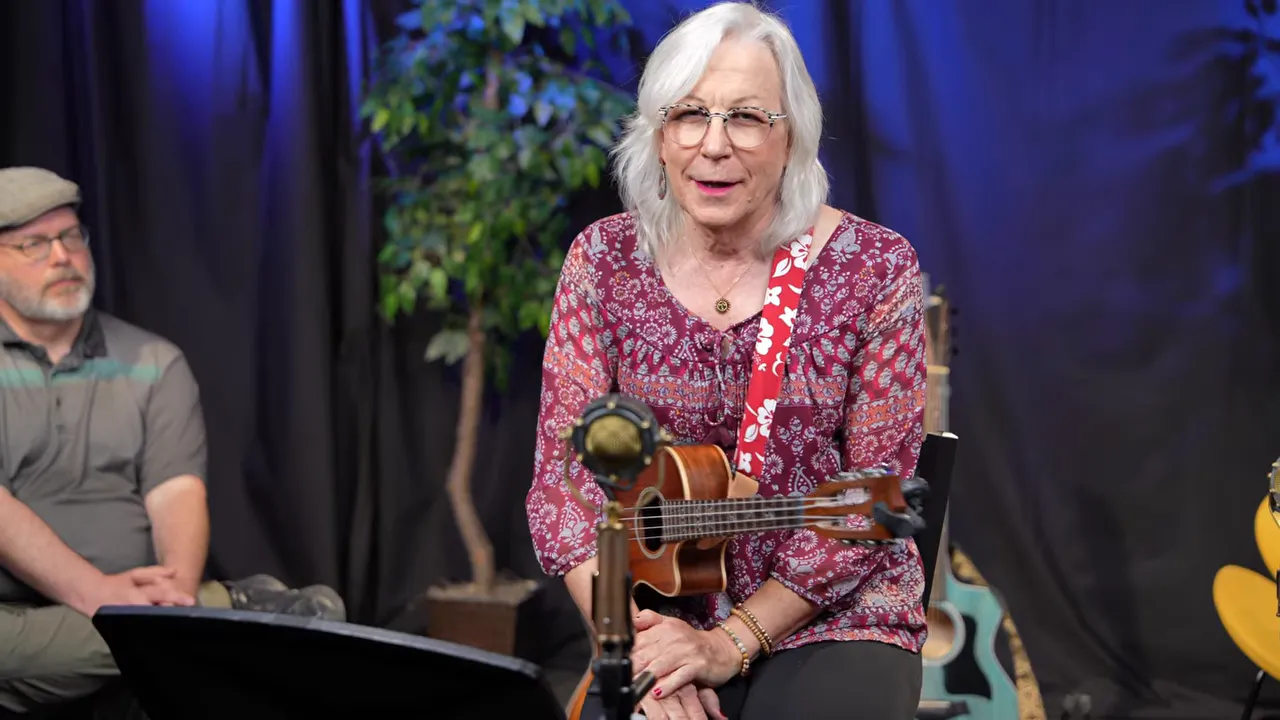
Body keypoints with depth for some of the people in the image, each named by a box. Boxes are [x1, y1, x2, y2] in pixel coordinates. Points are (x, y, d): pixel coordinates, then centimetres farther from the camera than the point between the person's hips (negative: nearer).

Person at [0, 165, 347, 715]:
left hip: (136, 603, 1)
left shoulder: (154, 364, 13)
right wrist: (96, 593, -22)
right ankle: (233, 608, -25)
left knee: (318, 614, -30)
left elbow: (177, 492, 1)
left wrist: (179, 587, -21)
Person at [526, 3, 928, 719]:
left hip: (835, 622, -1)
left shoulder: (876, 268, -7)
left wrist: (731, 643, -15)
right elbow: (564, 477, -4)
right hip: (665, 621, 1)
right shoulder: (604, 260, -1)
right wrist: (635, 637, -17)